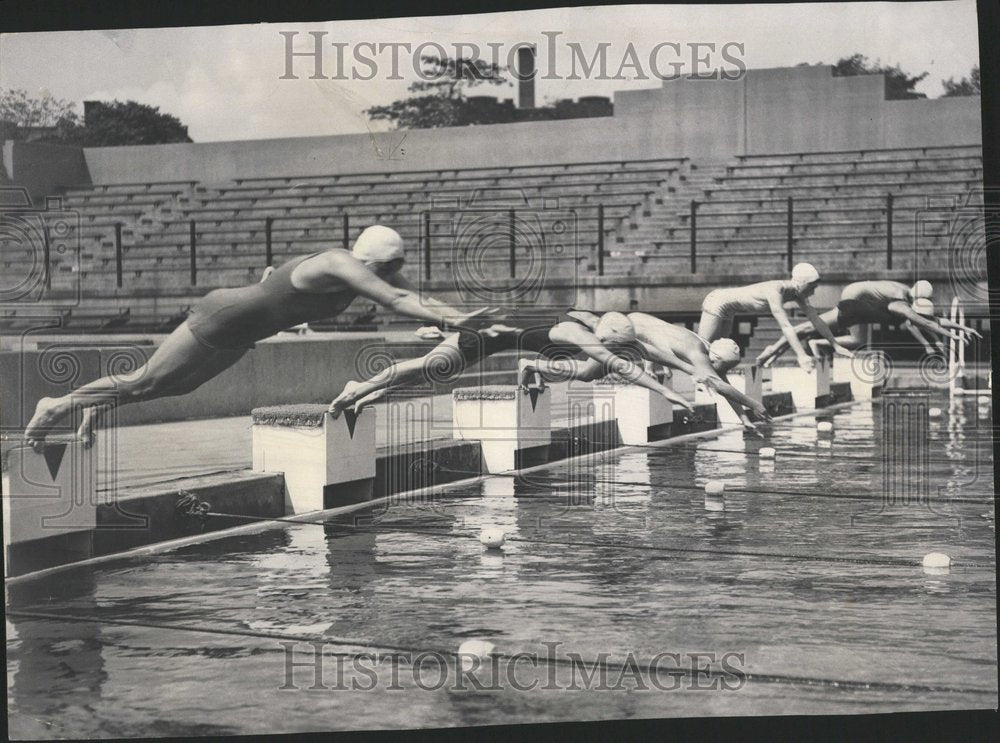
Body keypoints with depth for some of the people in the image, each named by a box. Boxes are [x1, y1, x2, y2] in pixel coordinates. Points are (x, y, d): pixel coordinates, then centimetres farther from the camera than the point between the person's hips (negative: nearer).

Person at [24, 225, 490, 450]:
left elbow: (412, 297, 0)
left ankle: (97, 406, 41)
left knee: (175, 386, 24)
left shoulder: (372, 270, -4)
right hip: (221, 320, -9)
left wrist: (459, 316, -11)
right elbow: (393, 302, -39)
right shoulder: (338, 265, -30)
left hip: (238, 336, 9)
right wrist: (448, 320, -40)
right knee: (144, 381, 1)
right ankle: (57, 406, 16)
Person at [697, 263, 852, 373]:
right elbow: (785, 326, -40)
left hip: (727, 311, 9)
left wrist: (836, 345, -2)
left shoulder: (797, 292, -8)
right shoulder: (775, 291, -34)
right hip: (717, 302, -9)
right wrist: (802, 356, -44)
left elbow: (815, 319, -2)